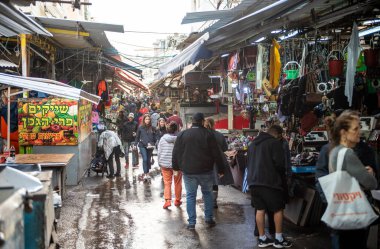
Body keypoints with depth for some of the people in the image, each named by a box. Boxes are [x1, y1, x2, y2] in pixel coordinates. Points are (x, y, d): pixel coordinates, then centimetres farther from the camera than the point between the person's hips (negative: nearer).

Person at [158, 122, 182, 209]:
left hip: (165, 164, 1)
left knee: (167, 183, 6)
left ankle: (167, 200, -7)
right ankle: (177, 200, 22)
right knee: (177, 183, 13)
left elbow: (159, 152, 3)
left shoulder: (162, 139, -1)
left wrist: (160, 163, 13)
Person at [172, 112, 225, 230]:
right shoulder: (208, 134, -6)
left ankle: (191, 222, 5)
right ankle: (209, 218, 17)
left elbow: (176, 153, 4)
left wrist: (176, 167, 16)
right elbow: (216, 154, -6)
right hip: (206, 171, -1)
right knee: (207, 193, 16)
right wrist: (221, 169, 2)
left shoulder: (182, 134, 0)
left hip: (188, 171, 1)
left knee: (190, 195, 7)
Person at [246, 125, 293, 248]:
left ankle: (262, 238, 13)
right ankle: (279, 239, 8)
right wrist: (281, 177, 5)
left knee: (260, 209, 10)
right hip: (269, 181, -7)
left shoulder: (253, 143, 17)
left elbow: (248, 163, 21)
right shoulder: (275, 143, -7)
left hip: (254, 181, 7)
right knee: (278, 209, 5)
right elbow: (279, 164, -12)